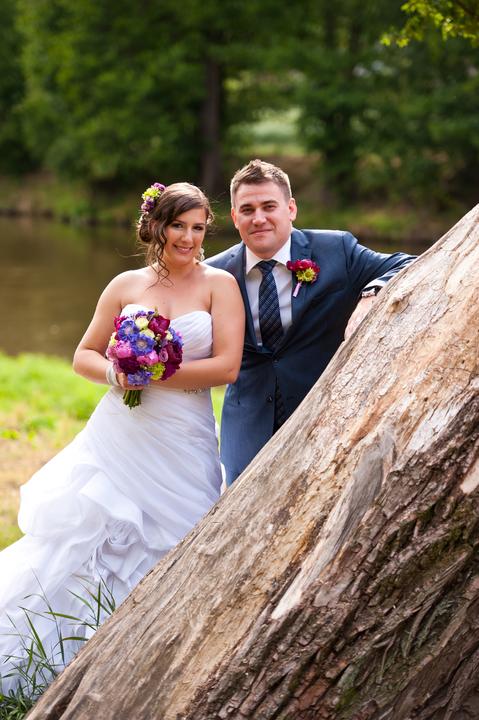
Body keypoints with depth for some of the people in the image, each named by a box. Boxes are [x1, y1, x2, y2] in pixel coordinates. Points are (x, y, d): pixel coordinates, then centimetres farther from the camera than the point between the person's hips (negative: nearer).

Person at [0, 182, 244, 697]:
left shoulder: (219, 284, 0)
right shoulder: (126, 286, 7)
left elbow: (227, 366, -10)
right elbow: (84, 356, 12)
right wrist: (113, 373, -11)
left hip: (182, 447, -1)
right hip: (118, 437, 2)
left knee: (162, 559, 3)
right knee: (79, 537, -4)